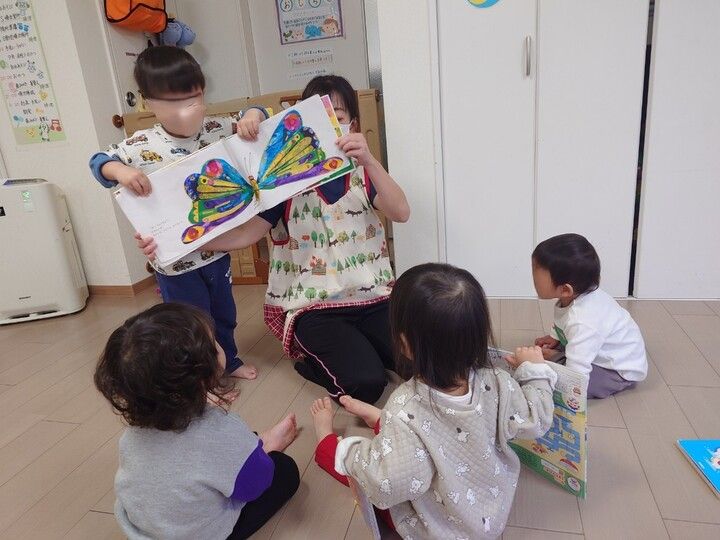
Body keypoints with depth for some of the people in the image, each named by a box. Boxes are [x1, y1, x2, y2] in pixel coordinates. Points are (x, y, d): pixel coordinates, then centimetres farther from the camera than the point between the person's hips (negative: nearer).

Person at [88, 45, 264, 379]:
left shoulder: (216, 128, -4)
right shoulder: (140, 146, -14)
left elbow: (253, 116, 7)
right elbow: (98, 162, -5)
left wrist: (253, 117, -17)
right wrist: (120, 170, -27)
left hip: (217, 247, 5)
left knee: (224, 311, 24)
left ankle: (229, 361, 49)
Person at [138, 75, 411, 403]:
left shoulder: (362, 172, 4)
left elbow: (401, 213, -14)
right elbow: (244, 234, -10)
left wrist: (369, 160, -29)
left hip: (373, 297, 4)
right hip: (314, 306, -3)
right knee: (365, 383, -21)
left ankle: (343, 352, 15)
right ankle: (316, 362, 11)